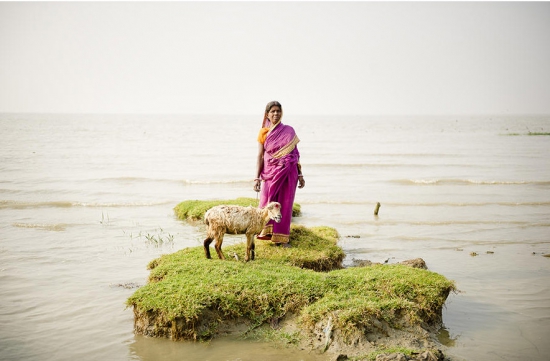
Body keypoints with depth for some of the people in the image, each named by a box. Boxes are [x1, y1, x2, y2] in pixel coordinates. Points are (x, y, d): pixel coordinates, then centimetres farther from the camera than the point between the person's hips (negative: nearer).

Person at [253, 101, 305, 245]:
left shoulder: (289, 131, 7)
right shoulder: (263, 133, 5)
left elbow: (296, 154, 10)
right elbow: (260, 156, 3)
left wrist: (300, 175, 7)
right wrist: (257, 178, -4)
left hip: (288, 173, 1)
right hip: (270, 173, -1)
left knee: (285, 204, 2)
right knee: (268, 203, -2)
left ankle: (282, 237, 9)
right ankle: (266, 232, 10)